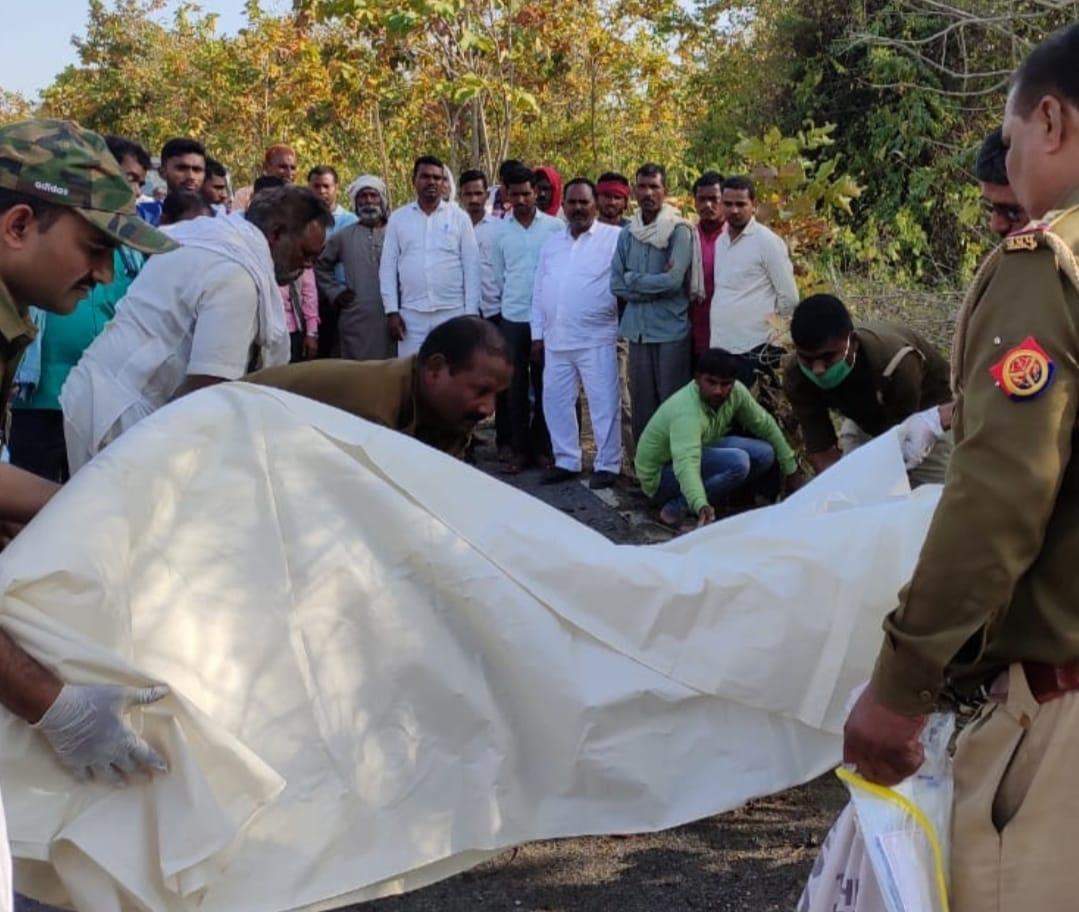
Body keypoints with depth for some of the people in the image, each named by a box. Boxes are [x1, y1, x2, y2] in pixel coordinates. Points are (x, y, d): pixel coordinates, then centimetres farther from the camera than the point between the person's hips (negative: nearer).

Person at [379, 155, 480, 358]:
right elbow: (388, 267, 7)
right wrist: (391, 311, 0)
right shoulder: (398, 218, 7)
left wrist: (471, 313, -3)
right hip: (412, 314, 1)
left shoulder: (459, 217, 4)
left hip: (452, 312, -1)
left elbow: (471, 267, 3)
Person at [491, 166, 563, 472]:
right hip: (513, 318, 2)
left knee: (544, 384, 3)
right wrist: (508, 300, 13)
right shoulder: (500, 230, 6)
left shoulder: (555, 227, -1)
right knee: (517, 385, 5)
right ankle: (520, 450, 12)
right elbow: (498, 275, 14)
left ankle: (542, 447, 13)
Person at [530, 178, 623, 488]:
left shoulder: (614, 239, -3)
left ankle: (607, 465, 7)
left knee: (604, 404, -3)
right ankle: (566, 461, 22)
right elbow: (539, 291, 16)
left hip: (596, 338, -6)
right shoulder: (552, 243, 15)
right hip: (555, 340, 6)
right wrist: (538, 334, 12)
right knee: (555, 402, 10)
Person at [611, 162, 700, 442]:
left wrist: (634, 280, -3)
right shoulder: (628, 234, 9)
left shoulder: (679, 230, -5)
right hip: (637, 329, 5)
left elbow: (674, 280, -16)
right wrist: (654, 285, -8)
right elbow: (617, 284, 4)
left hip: (671, 329, -5)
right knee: (641, 405, 9)